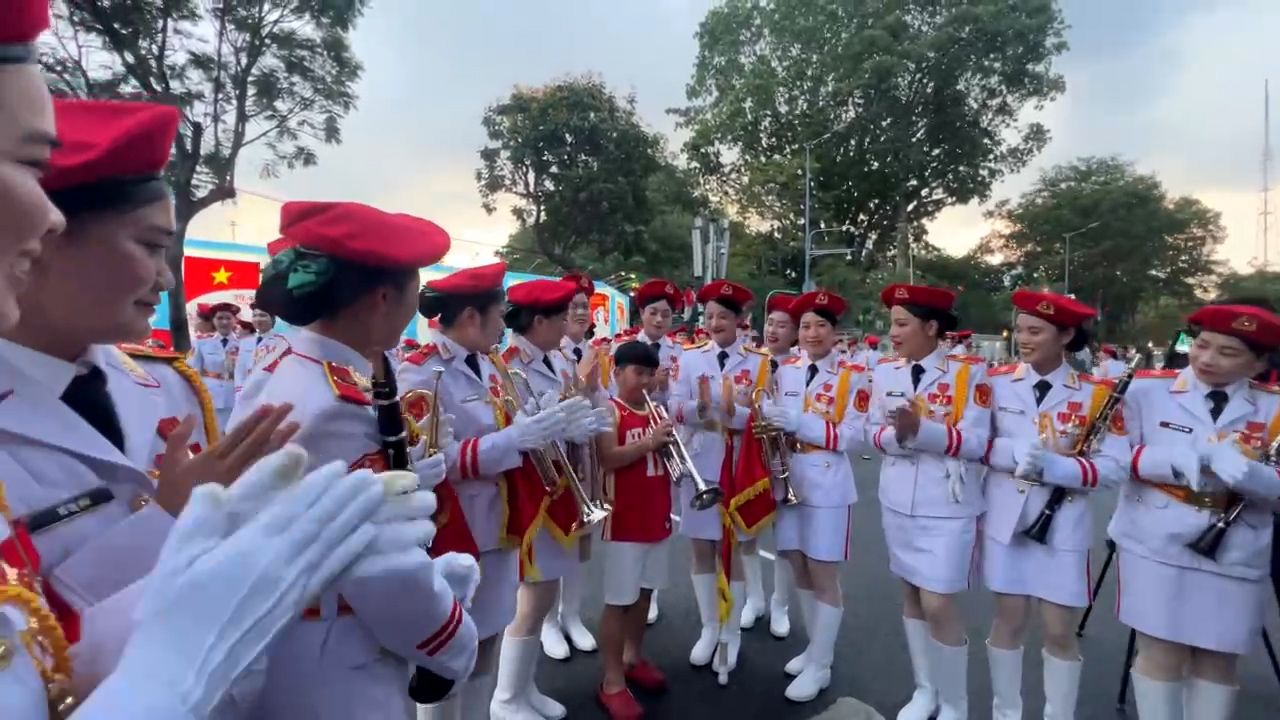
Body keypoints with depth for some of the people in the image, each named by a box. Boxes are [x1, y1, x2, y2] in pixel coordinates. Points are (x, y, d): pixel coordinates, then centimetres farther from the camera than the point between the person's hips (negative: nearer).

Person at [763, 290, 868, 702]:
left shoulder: (852, 377, -6)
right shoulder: (785, 370, 7)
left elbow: (851, 436, -13)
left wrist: (799, 422, -22)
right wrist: (771, 419, -9)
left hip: (828, 487, -4)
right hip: (788, 481, 5)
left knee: (824, 576, 4)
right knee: (799, 571, 15)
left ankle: (820, 666, 19)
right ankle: (815, 648, 34)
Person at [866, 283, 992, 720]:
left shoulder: (968, 372, -10)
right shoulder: (884, 373, 3)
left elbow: (977, 442, -15)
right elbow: (873, 433, 4)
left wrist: (921, 429, -27)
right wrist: (895, 435, -17)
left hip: (947, 506, -4)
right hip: (898, 501, 5)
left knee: (938, 604, -3)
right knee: (912, 595, 16)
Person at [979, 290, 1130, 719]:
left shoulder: (1096, 393, -4)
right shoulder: (998, 383, -1)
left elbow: (1114, 468, -9)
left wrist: (1053, 465, -22)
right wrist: (1019, 451, -19)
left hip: (1063, 526, -1)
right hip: (1005, 520, 1)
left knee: (1059, 630, 8)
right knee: (1009, 619, 13)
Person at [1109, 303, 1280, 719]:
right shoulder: (1148, 388, -1)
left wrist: (1242, 469, -24)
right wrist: (1168, 459, -19)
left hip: (1236, 554, 2)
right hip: (1156, 544, -2)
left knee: (1218, 660, 13)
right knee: (1162, 653, 3)